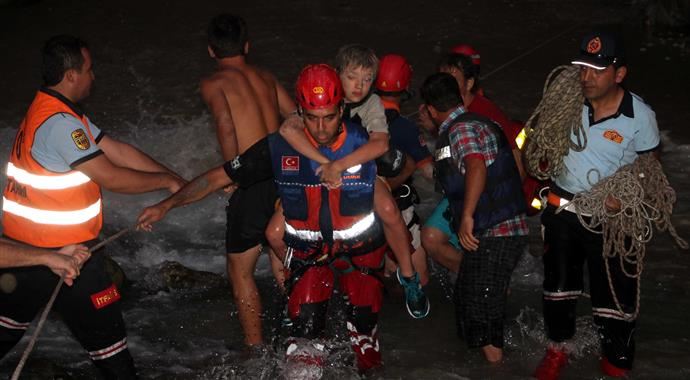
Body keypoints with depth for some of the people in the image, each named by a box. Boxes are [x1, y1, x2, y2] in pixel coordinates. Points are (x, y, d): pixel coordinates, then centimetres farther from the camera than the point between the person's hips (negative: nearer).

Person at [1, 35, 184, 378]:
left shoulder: (51, 110, 10)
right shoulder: (59, 123, -22)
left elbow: (119, 151, 7)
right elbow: (110, 178, -22)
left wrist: (178, 181, 4)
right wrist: (166, 181, -8)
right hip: (59, 247, -10)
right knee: (102, 325, 3)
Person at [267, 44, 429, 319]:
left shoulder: (372, 104, -15)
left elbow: (380, 143, -35)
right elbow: (288, 129, -38)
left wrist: (339, 166, -43)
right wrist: (324, 162, -45)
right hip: (314, 172, 1)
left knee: (389, 212, -31)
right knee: (275, 233, -15)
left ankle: (408, 275, -5)